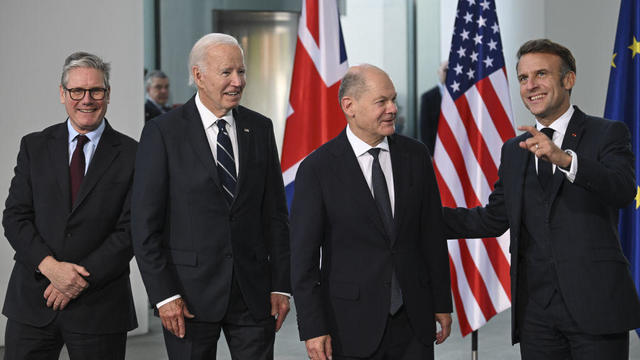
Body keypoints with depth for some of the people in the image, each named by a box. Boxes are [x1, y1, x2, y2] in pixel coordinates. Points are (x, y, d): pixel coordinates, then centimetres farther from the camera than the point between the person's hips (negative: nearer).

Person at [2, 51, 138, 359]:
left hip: (99, 308, -1)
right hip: (32, 303, 2)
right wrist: (49, 265, -14)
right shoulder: (34, 146, 8)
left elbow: (131, 229, -5)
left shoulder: (131, 155, 1)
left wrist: (81, 279, -13)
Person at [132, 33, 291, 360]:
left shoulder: (260, 129, 7)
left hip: (253, 293, 3)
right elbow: (145, 223, -6)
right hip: (191, 292, -3)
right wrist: (163, 294, -12)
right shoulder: (163, 133, -5)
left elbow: (275, 213, 9)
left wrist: (280, 284, 4)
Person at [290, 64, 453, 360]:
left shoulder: (415, 155, 4)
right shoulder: (317, 168, -8)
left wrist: (442, 303, 8)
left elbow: (432, 234, 8)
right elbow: (303, 255, -7)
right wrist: (313, 328, -11)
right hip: (353, 325, -3)